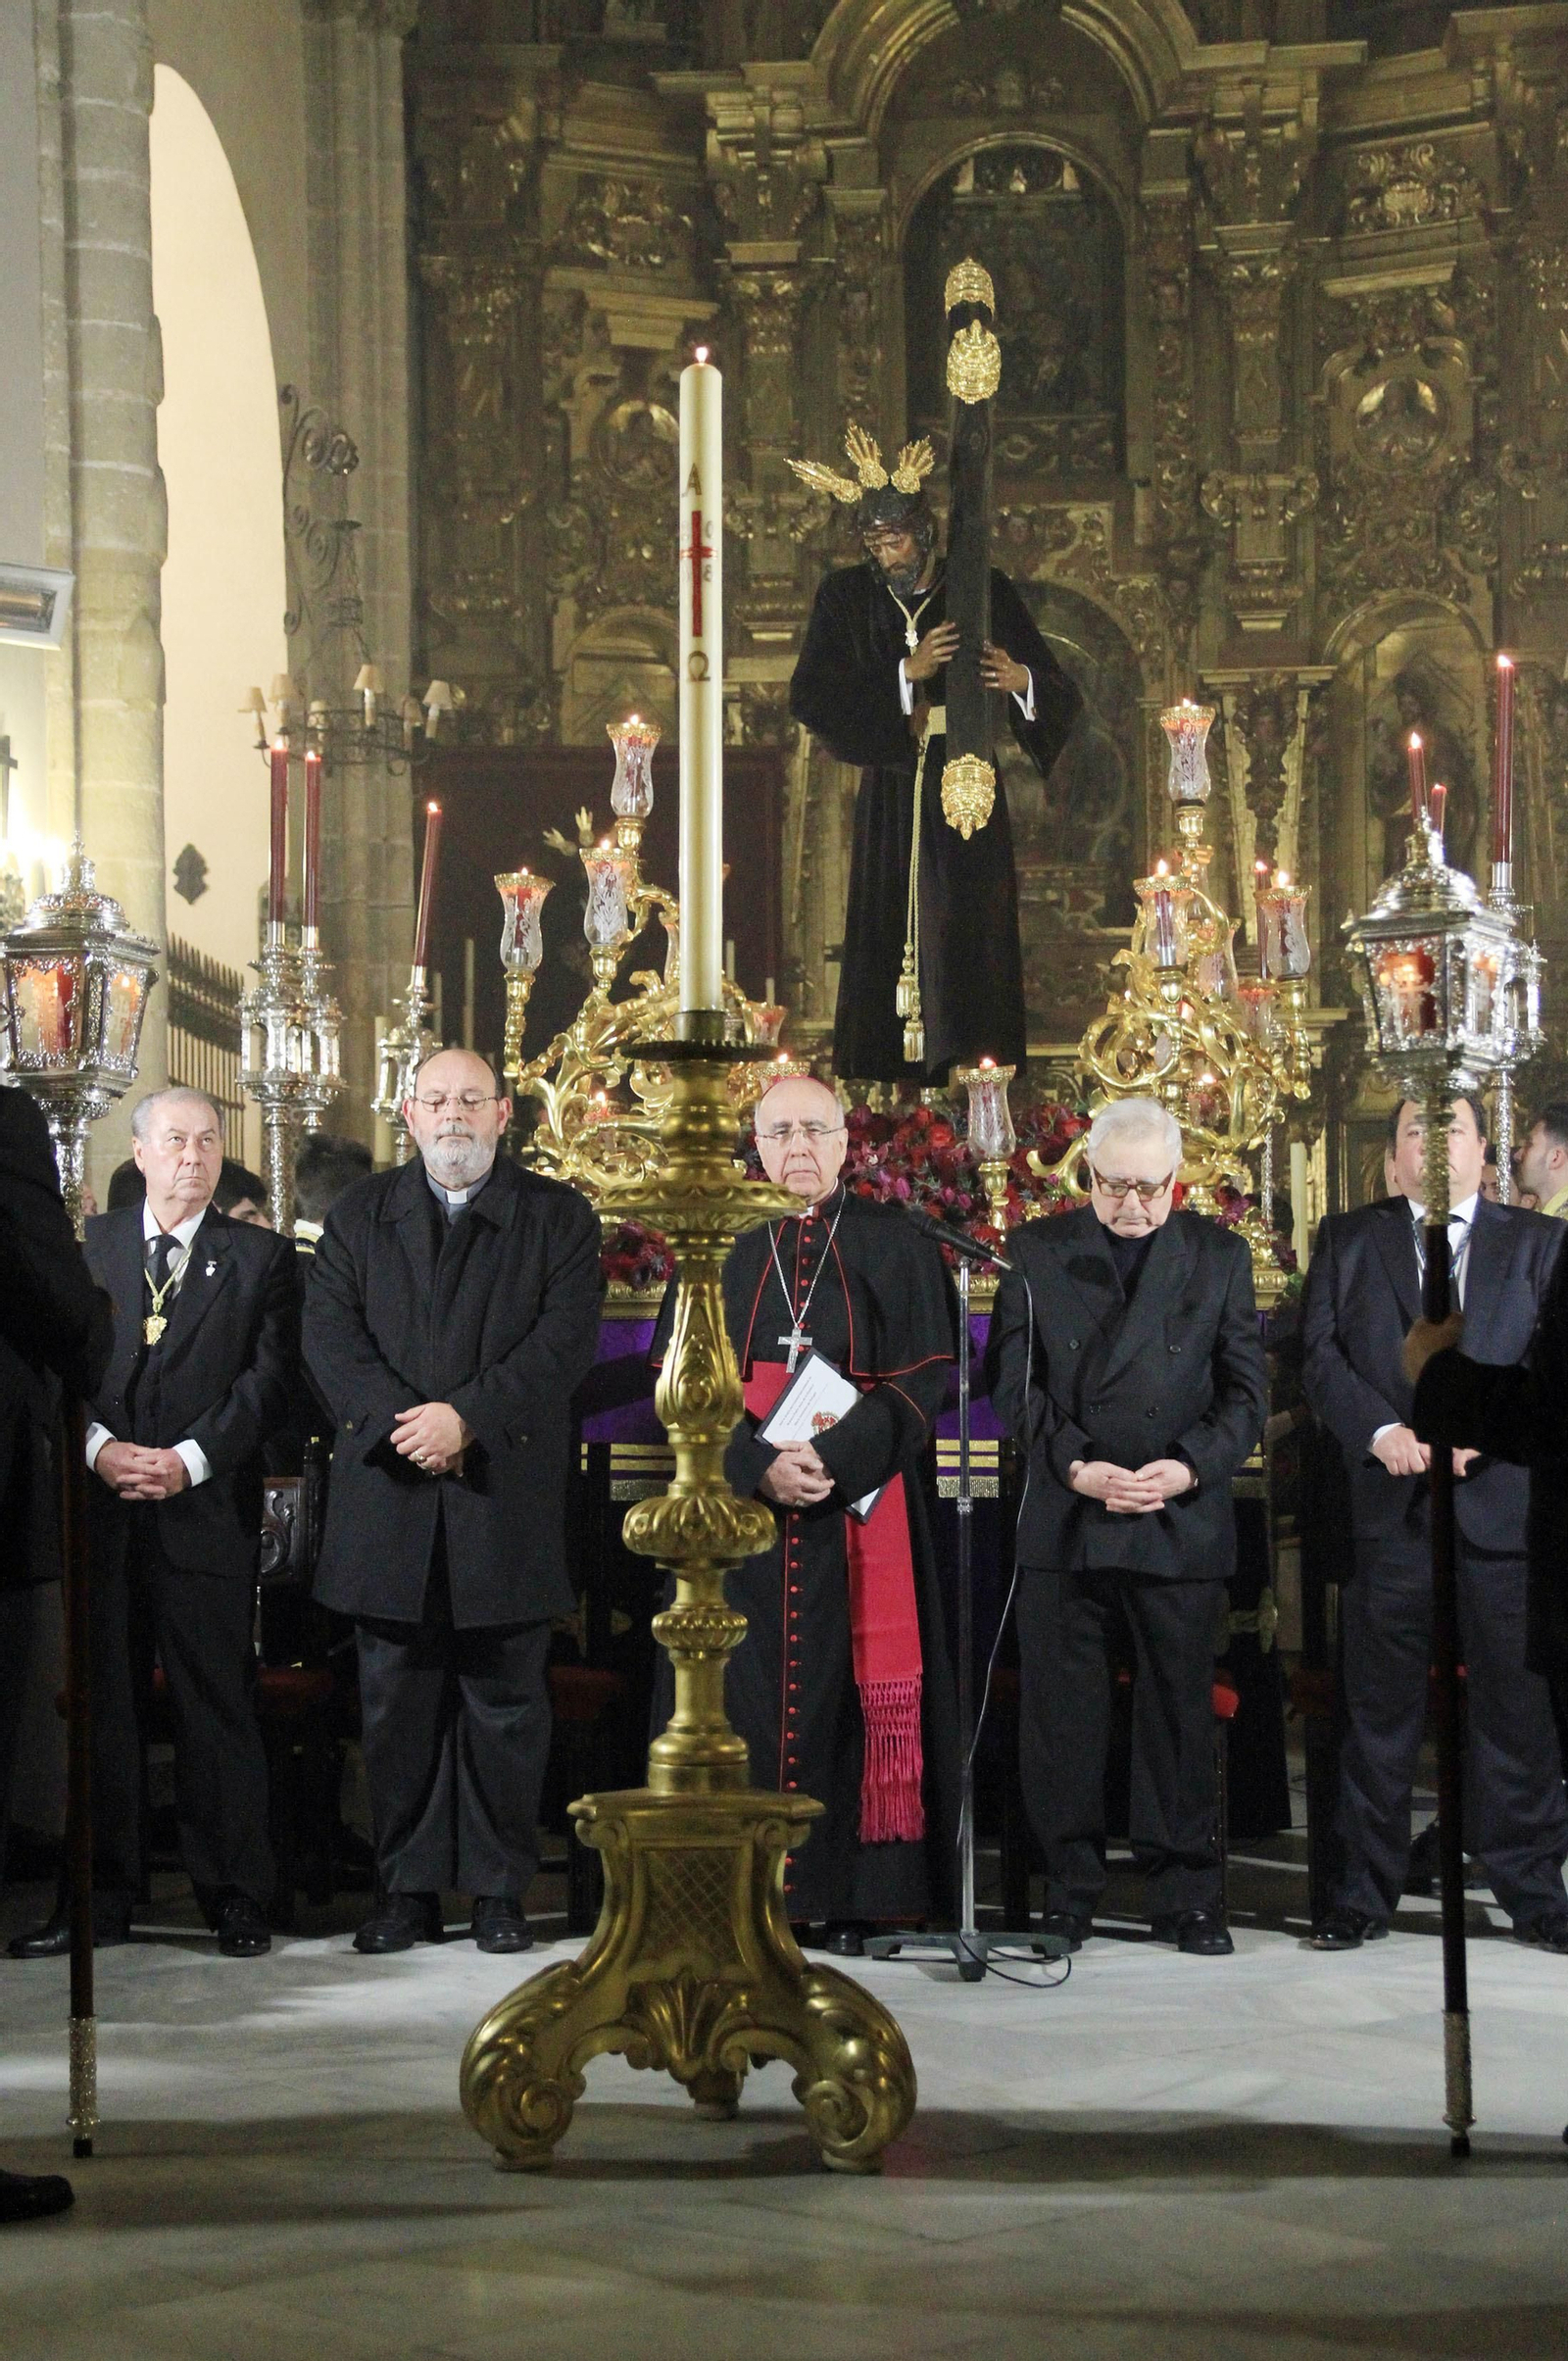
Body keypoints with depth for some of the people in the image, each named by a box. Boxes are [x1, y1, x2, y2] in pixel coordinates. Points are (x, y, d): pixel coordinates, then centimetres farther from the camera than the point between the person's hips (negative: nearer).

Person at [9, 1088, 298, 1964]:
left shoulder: (260, 1257, 8)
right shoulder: (86, 1247, 13)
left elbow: (270, 1377, -2)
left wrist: (189, 1458, -12)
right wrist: (100, 1448, -10)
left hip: (208, 1510, -2)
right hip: (98, 1509, 2)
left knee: (218, 1705, 0)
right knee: (99, 1704, 4)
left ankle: (235, 1899, 7)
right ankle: (99, 1899, 11)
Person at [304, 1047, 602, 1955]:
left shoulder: (558, 1217, 6)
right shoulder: (361, 1214, 13)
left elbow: (565, 1341, -5)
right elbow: (330, 1332, 1)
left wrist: (467, 1417, -16)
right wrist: (398, 1419, -14)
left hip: (509, 1497, -2)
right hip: (389, 1498, 2)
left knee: (506, 1701, 3)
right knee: (399, 1701, 5)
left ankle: (500, 1888, 11)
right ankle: (408, 1887, 12)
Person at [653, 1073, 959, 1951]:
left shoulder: (894, 1247, 5)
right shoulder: (719, 1249, 10)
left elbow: (926, 1376, -2)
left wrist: (837, 1457, -16)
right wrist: (758, 1465, -14)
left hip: (859, 1511, -2)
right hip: (738, 1511, 2)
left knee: (852, 1692, -4)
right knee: (743, 1690, -1)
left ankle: (852, 1895, 1)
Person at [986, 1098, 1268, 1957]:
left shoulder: (1220, 1255, 7)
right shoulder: (1035, 1250, 5)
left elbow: (1246, 1387, 6)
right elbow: (1014, 1379, 2)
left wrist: (1191, 1467, -10)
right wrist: (1075, 1467, -11)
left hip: (1182, 1523, 0)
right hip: (1063, 1523, 0)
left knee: (1180, 1709, 5)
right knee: (1060, 1712, 2)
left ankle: (1184, 1896, 14)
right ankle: (1069, 1893, 12)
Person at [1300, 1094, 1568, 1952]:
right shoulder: (1348, 1239, 12)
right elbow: (1321, 1354, 4)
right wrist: (1380, 1430, -12)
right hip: (1387, 1503, 0)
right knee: (1379, 1704, 3)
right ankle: (1364, 1893, 11)